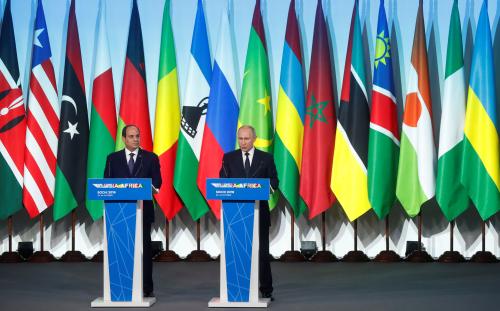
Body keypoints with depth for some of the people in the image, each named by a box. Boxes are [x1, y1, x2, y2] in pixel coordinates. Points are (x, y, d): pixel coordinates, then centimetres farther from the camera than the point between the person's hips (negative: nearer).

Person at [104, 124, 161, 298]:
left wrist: (151, 187, -24)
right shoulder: (113, 158, 9)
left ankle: (146, 288, 7)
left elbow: (157, 181, -2)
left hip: (143, 209, -1)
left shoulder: (151, 158, 6)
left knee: (144, 248, 1)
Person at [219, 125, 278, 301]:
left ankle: (266, 290, 10)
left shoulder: (266, 158, 6)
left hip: (259, 211, 0)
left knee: (262, 251, 2)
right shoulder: (229, 158, 8)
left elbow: (274, 181, 5)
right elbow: (223, 181, 5)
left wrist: (268, 187, -17)